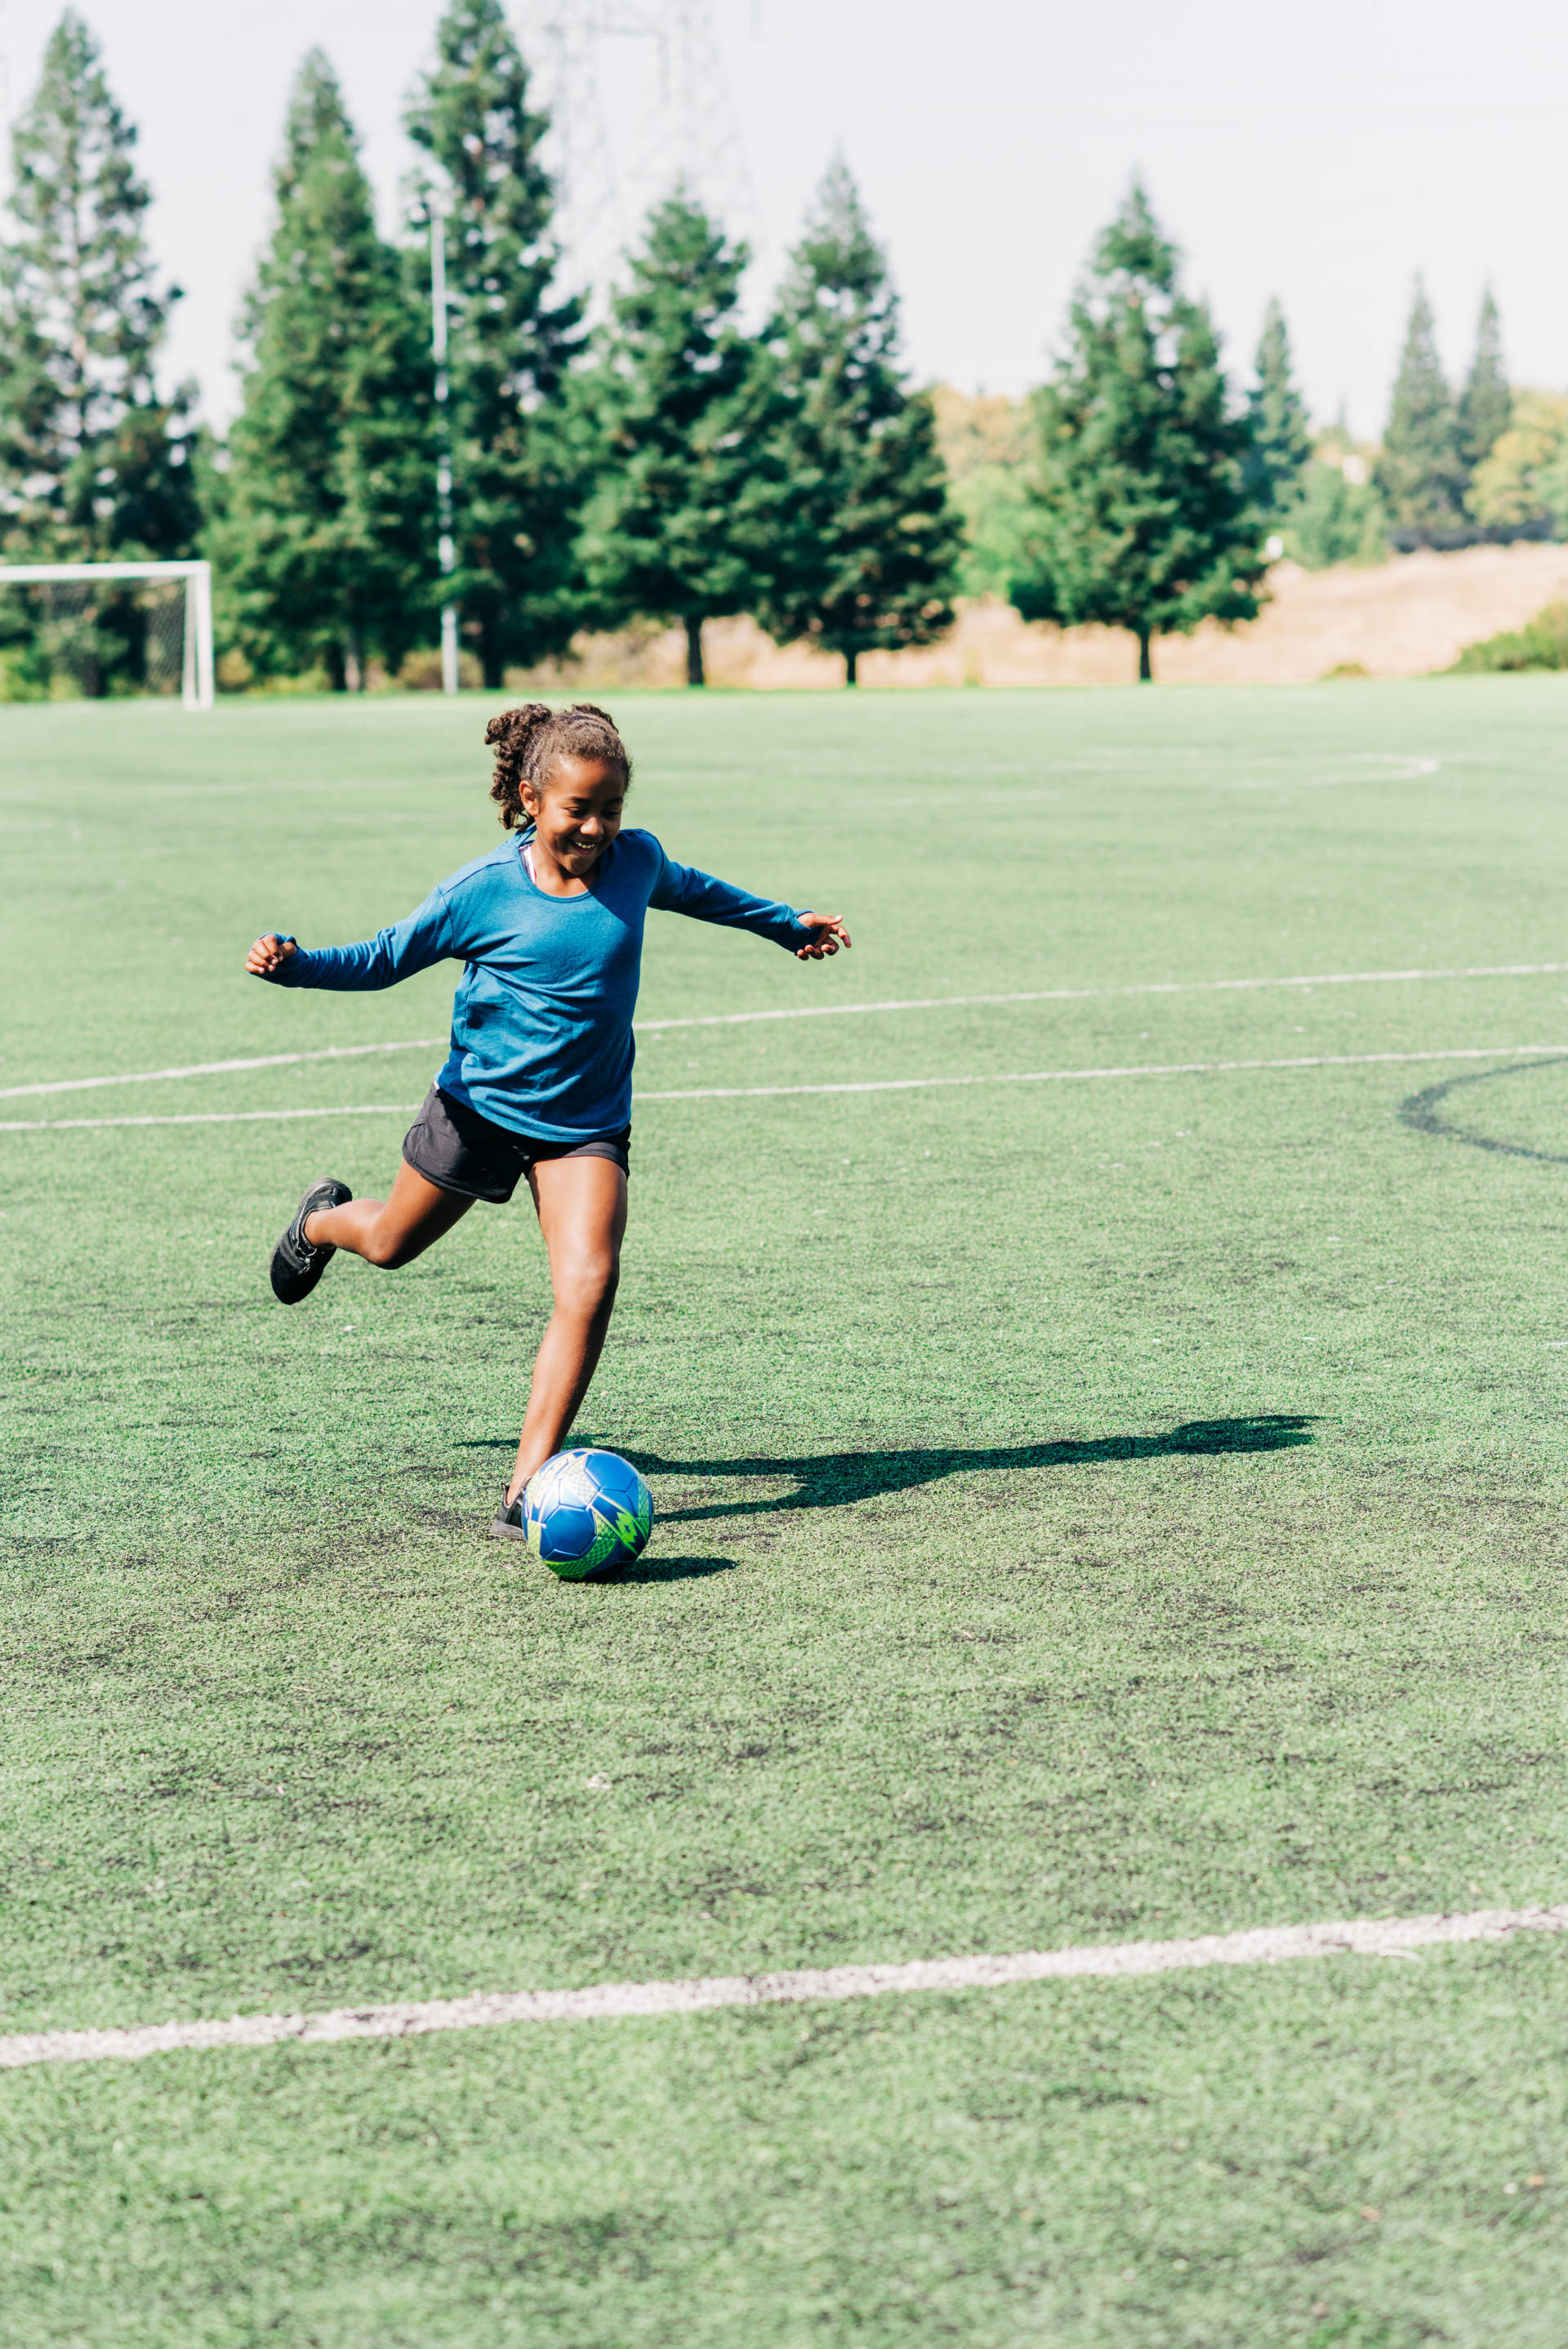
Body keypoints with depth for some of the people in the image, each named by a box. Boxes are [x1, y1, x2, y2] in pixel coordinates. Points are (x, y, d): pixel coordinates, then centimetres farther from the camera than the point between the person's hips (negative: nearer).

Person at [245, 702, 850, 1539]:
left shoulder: (635, 861, -8)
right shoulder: (484, 889, -18)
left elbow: (688, 888, 17)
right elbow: (385, 959, -7)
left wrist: (785, 923, 31)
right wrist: (292, 963, -25)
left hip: (584, 1124, 1)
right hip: (477, 1106, -1)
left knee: (588, 1288, -20)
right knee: (392, 1245, 21)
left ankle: (524, 1492, -16)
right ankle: (324, 1219, 60)